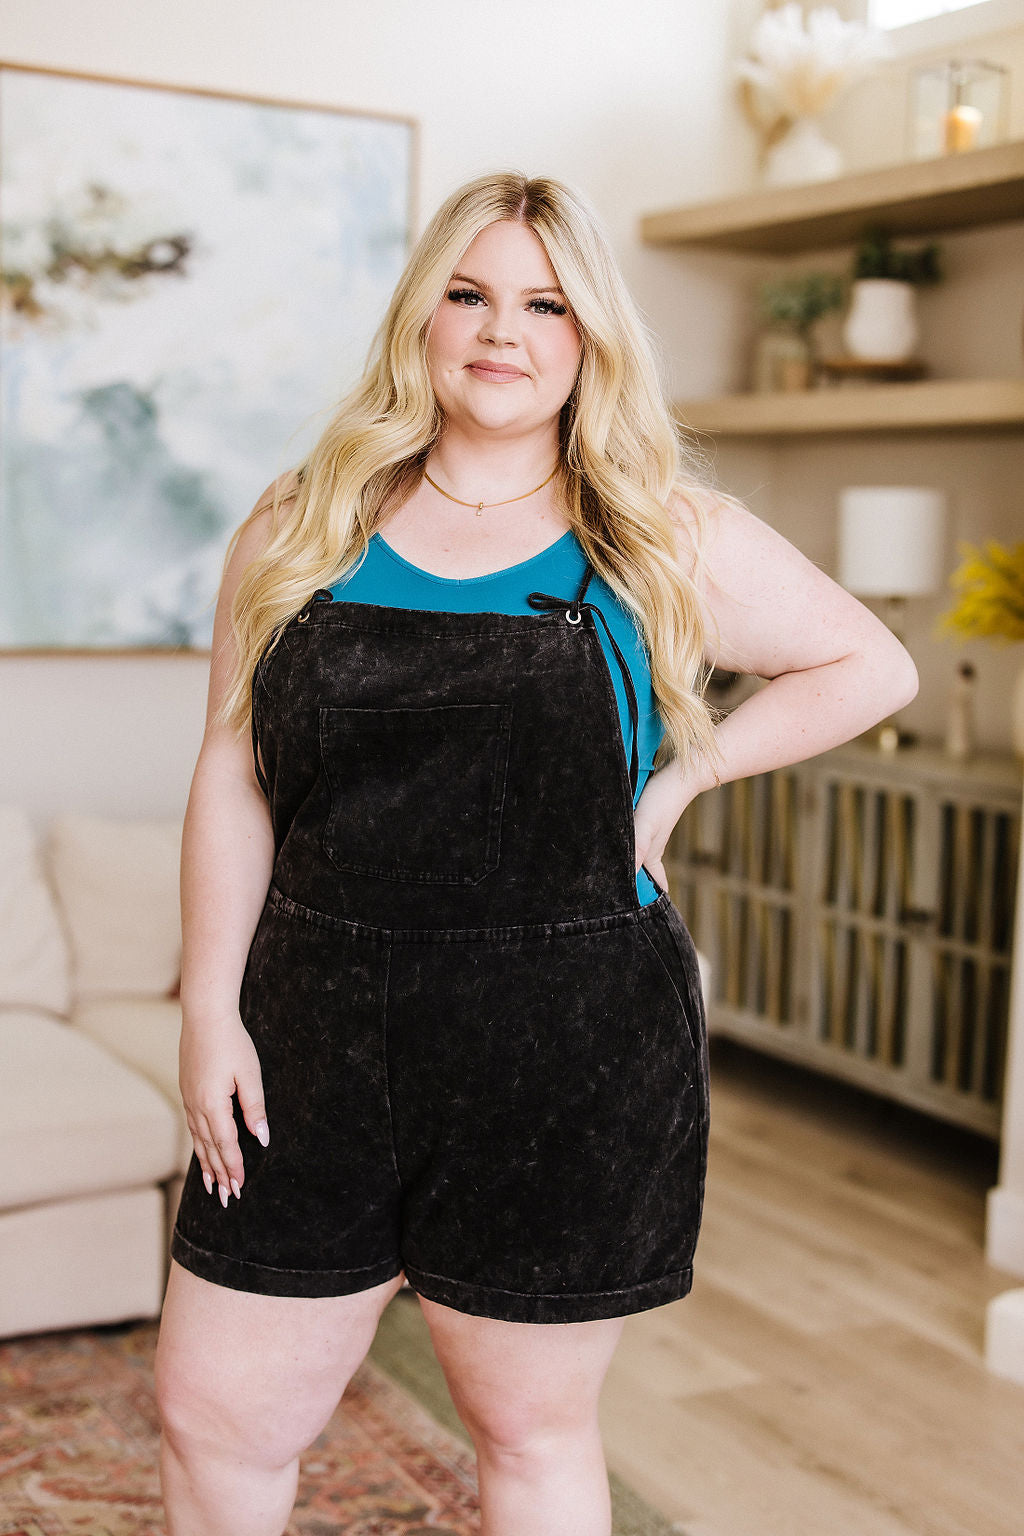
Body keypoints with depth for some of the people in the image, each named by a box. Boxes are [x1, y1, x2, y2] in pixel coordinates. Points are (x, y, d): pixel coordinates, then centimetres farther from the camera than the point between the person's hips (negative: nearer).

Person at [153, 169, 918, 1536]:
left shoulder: (672, 540, 1)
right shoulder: (303, 528, 5)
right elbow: (232, 774, 4)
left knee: (532, 1426, 13)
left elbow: (873, 667, 10)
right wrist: (211, 1012, -2)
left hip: (569, 1056, -1)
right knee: (213, 1417, 9)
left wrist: (681, 777, -1)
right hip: (321, 1030, 2)